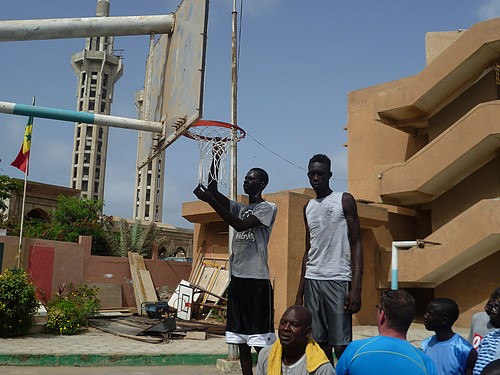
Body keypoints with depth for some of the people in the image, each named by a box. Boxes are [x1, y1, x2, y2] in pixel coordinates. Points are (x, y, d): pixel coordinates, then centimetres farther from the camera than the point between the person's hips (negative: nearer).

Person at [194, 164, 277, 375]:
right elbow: (213, 190, 6)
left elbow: (240, 225, -17)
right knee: (240, 339, 10)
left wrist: (209, 200, -20)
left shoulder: (268, 208, -3)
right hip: (237, 279, 7)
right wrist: (214, 165, -3)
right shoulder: (240, 208, 17)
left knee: (260, 342, -6)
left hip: (258, 281, -7)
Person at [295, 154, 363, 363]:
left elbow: (356, 244, -4)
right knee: (319, 344, 6)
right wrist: (299, 292, 15)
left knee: (341, 346, -5)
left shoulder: (344, 200, 2)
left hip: (338, 280, -5)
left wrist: (356, 288, -14)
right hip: (312, 281, 5)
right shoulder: (308, 208, 17)